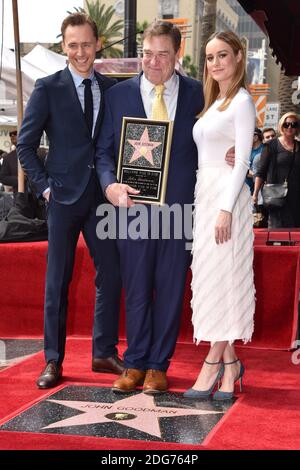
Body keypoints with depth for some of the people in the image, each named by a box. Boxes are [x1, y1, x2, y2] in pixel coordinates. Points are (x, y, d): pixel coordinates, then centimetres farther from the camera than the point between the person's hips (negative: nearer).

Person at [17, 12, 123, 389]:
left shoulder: (111, 89, 8)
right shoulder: (48, 88, -2)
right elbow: (25, 145, 0)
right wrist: (44, 185, -6)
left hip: (103, 196, 3)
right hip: (64, 196, -3)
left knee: (111, 276, 6)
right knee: (57, 282, 3)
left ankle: (104, 353, 20)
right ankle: (53, 361, 12)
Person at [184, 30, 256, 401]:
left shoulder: (242, 102, -5)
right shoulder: (214, 103, 19)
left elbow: (242, 161, -13)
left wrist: (225, 210, -19)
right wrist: (210, 204, 11)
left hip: (226, 196, -8)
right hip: (205, 195, 8)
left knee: (222, 279, -6)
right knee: (211, 280, 6)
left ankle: (212, 365, -1)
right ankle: (229, 363, 13)